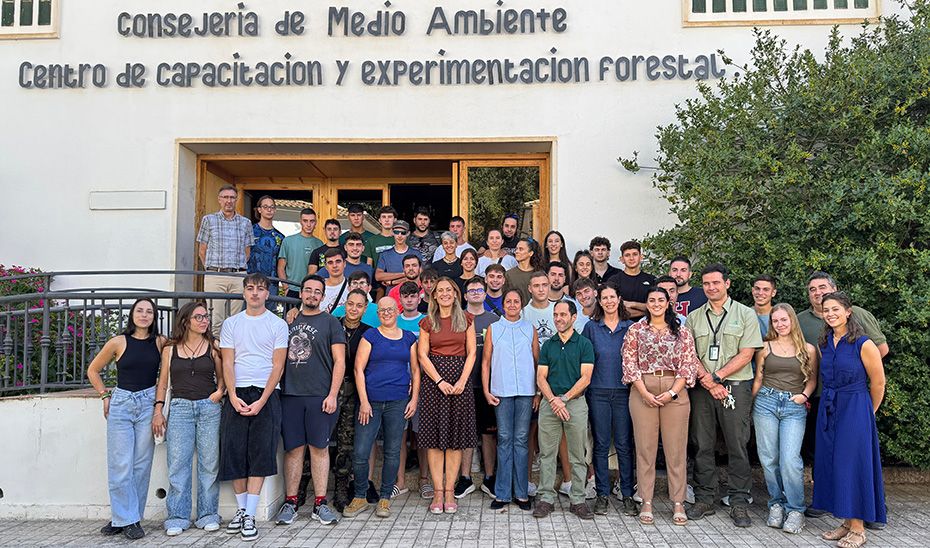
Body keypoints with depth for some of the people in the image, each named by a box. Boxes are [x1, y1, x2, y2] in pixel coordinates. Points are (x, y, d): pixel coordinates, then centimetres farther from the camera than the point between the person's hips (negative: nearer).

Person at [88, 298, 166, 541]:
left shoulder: (160, 342, 3)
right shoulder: (118, 342, 1)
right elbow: (93, 370, 13)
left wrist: (159, 404, 4)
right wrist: (104, 395, 6)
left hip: (148, 404, 1)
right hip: (120, 403, -1)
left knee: (141, 464, 2)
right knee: (120, 464, -3)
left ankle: (126, 518, 13)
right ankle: (126, 519, 6)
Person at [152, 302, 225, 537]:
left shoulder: (213, 347, 7)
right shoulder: (170, 349, 8)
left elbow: (222, 377, 12)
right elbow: (163, 382, 10)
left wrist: (220, 391, -7)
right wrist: (158, 411, 3)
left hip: (209, 408, 0)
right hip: (180, 408, 0)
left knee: (209, 463, 3)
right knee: (178, 464, 0)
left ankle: (208, 515, 13)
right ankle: (177, 517, 10)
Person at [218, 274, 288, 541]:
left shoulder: (278, 324, 3)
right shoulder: (231, 324, 10)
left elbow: (278, 366, -2)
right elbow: (227, 363, 5)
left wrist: (262, 401, -12)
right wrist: (233, 396, -9)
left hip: (266, 394, -2)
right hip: (236, 394, 2)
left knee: (260, 454, -5)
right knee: (234, 451, 2)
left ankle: (250, 515, 0)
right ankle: (241, 509, 17)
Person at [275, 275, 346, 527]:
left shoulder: (330, 322, 5)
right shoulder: (289, 321, 15)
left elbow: (339, 362, -1)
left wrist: (332, 395, -10)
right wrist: (279, 389, 8)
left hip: (320, 397, -2)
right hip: (290, 395, 3)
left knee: (319, 448, 2)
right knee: (293, 448, 5)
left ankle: (320, 504, 9)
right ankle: (290, 503, 14)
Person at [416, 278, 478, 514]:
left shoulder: (466, 320, 8)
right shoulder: (427, 322, 7)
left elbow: (471, 353, 3)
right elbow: (422, 355, 1)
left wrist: (462, 381, -10)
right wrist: (440, 381, -10)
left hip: (460, 379, 0)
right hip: (433, 380, 0)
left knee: (456, 437, 1)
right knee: (434, 436, -2)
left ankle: (450, 491, 7)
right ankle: (438, 492, 4)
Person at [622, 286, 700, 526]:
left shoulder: (682, 332, 8)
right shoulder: (635, 330, 6)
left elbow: (689, 364, 3)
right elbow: (629, 362, 1)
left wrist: (672, 392, -8)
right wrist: (644, 393, -9)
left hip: (675, 392, 1)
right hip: (643, 391, 0)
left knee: (676, 448, 3)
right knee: (645, 447, 3)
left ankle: (678, 503, 13)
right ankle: (646, 503, 11)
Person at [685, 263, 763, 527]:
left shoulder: (745, 314, 4)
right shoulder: (694, 317, 11)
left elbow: (746, 354, -4)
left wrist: (716, 376, -12)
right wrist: (707, 381, -10)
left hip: (735, 387, -2)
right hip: (701, 388, 3)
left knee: (737, 446, 1)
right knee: (702, 445, 6)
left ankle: (739, 502, 11)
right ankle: (704, 499, 16)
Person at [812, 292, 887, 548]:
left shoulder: (863, 344, -12)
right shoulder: (825, 343, 7)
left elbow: (878, 383, -4)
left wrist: (867, 413, 7)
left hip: (855, 410, -6)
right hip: (828, 409, 7)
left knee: (852, 464, -4)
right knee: (831, 464, 8)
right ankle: (846, 522, 20)